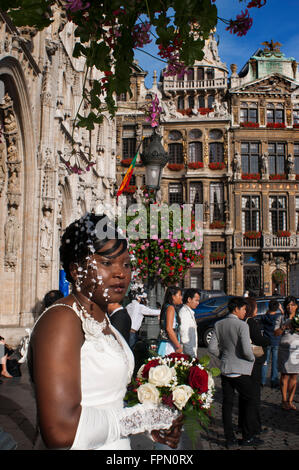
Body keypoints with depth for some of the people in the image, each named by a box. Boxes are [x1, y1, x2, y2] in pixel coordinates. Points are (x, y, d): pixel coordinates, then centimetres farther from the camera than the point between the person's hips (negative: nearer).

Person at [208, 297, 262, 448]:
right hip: (240, 369, -6)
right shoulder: (242, 325, -15)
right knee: (249, 401, 10)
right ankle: (247, 437, 12)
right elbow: (246, 350, -21)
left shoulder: (219, 325, 3)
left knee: (227, 403, 9)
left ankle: (229, 438, 13)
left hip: (225, 368, 6)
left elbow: (212, 347, 3)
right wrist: (252, 358, -1)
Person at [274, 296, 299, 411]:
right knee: (284, 375, -1)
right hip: (284, 349, -1)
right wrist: (284, 327, -13)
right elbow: (276, 333, 2)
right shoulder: (281, 318, 6)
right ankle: (284, 400, 8)